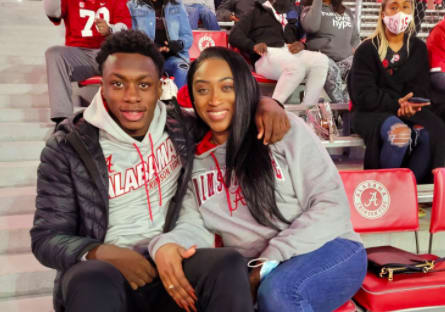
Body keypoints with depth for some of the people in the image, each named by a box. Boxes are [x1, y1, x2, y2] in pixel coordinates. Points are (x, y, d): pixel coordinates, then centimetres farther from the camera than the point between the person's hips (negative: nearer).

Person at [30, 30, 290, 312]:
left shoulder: (181, 127, 3)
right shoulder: (68, 147, -5)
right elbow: (46, 238, -4)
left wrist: (264, 102, -5)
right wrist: (100, 253, -24)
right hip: (103, 270, -2)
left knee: (229, 265, -27)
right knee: (93, 282, -37)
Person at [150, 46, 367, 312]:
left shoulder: (285, 129, -3)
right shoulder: (193, 157, 9)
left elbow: (331, 205, -9)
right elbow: (194, 225, 0)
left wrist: (271, 262, -18)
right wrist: (166, 244, -24)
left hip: (327, 249, -2)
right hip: (253, 271, 3)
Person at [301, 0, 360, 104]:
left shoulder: (347, 12, 25)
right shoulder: (310, 9, 11)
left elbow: (356, 37, 31)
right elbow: (311, 26, -12)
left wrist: (353, 49, 9)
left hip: (345, 59, 4)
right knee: (331, 70, -38)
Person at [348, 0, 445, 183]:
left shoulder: (418, 48, 13)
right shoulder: (367, 50, -1)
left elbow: (421, 87, 9)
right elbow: (363, 95, -7)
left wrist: (409, 106, -13)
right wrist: (396, 104, -16)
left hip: (409, 110, 4)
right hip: (372, 112, -4)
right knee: (399, 133, -36)